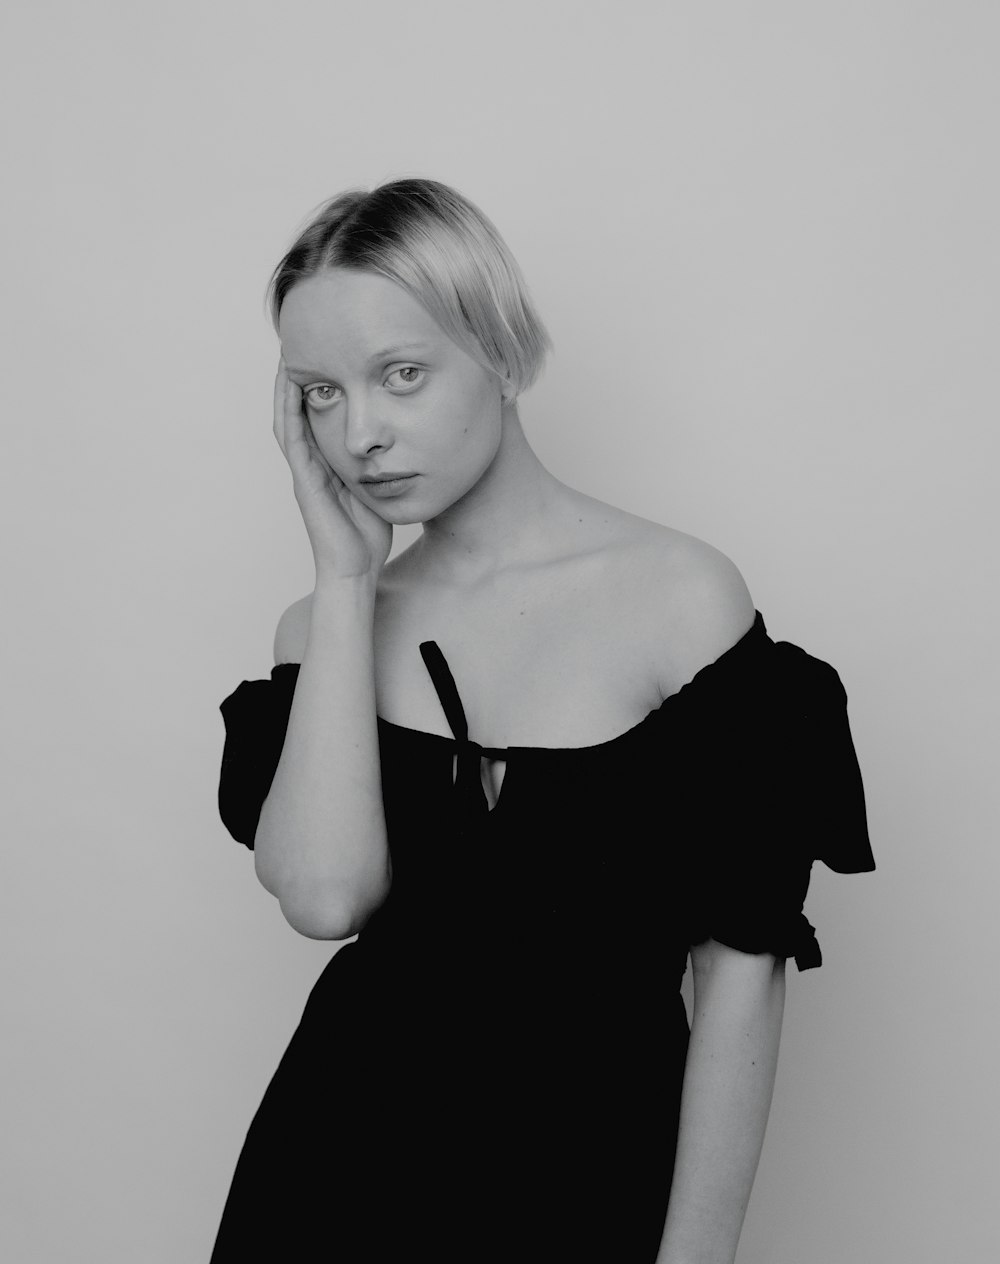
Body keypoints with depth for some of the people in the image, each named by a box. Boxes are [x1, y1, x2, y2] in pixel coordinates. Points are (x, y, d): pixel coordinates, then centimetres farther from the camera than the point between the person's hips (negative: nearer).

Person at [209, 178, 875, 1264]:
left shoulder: (679, 595, -11)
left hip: (592, 1171, -2)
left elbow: (741, 968, -11)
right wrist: (347, 576, -14)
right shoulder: (329, 626, -1)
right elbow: (323, 894, -18)